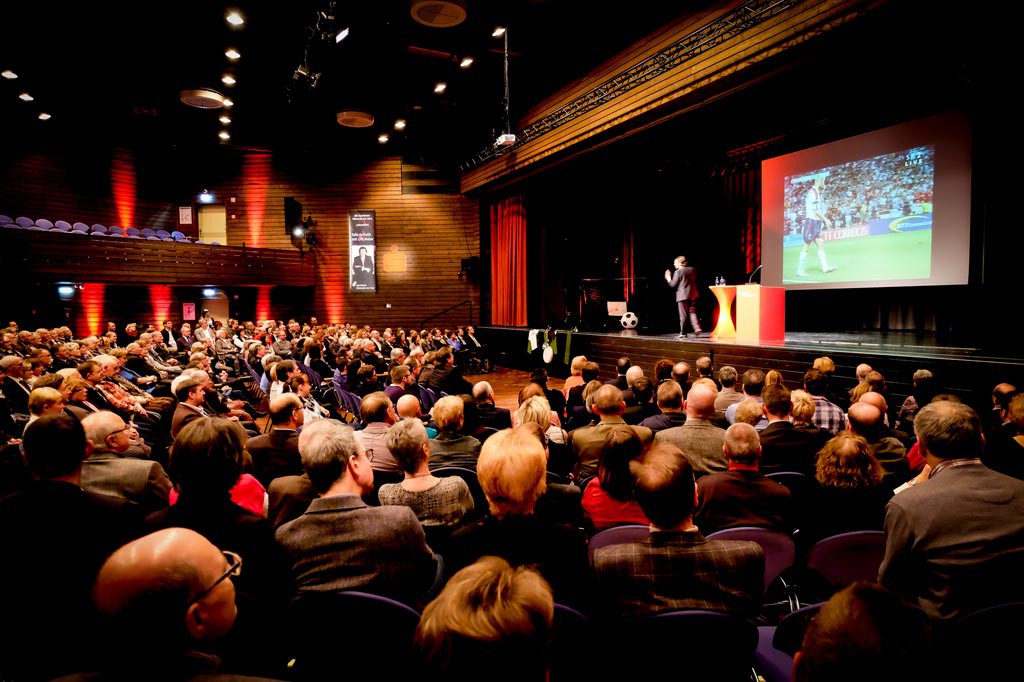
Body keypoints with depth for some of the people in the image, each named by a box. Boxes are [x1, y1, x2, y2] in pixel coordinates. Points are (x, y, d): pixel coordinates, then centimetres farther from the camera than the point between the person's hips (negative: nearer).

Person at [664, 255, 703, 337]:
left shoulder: (678, 272, -10)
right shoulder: (693, 269, 9)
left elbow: (673, 284, -9)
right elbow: (696, 281, 19)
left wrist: (668, 278, 6)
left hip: (682, 296, -5)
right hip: (693, 295, 5)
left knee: (683, 315, 0)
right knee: (692, 312, 11)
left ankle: (683, 333, 4)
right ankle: (697, 328, -6)